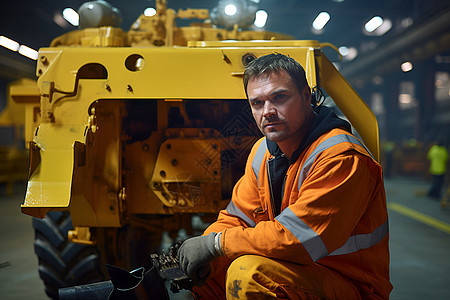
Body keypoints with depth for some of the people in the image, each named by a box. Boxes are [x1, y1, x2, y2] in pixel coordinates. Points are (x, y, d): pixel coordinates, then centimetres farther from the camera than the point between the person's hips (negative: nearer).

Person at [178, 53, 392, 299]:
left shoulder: (341, 157, -24)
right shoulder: (263, 151, 5)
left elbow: (295, 238, -30)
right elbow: (236, 219, 6)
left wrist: (215, 244, -22)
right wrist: (199, 252, -14)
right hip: (296, 271, 8)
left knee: (247, 272, -31)